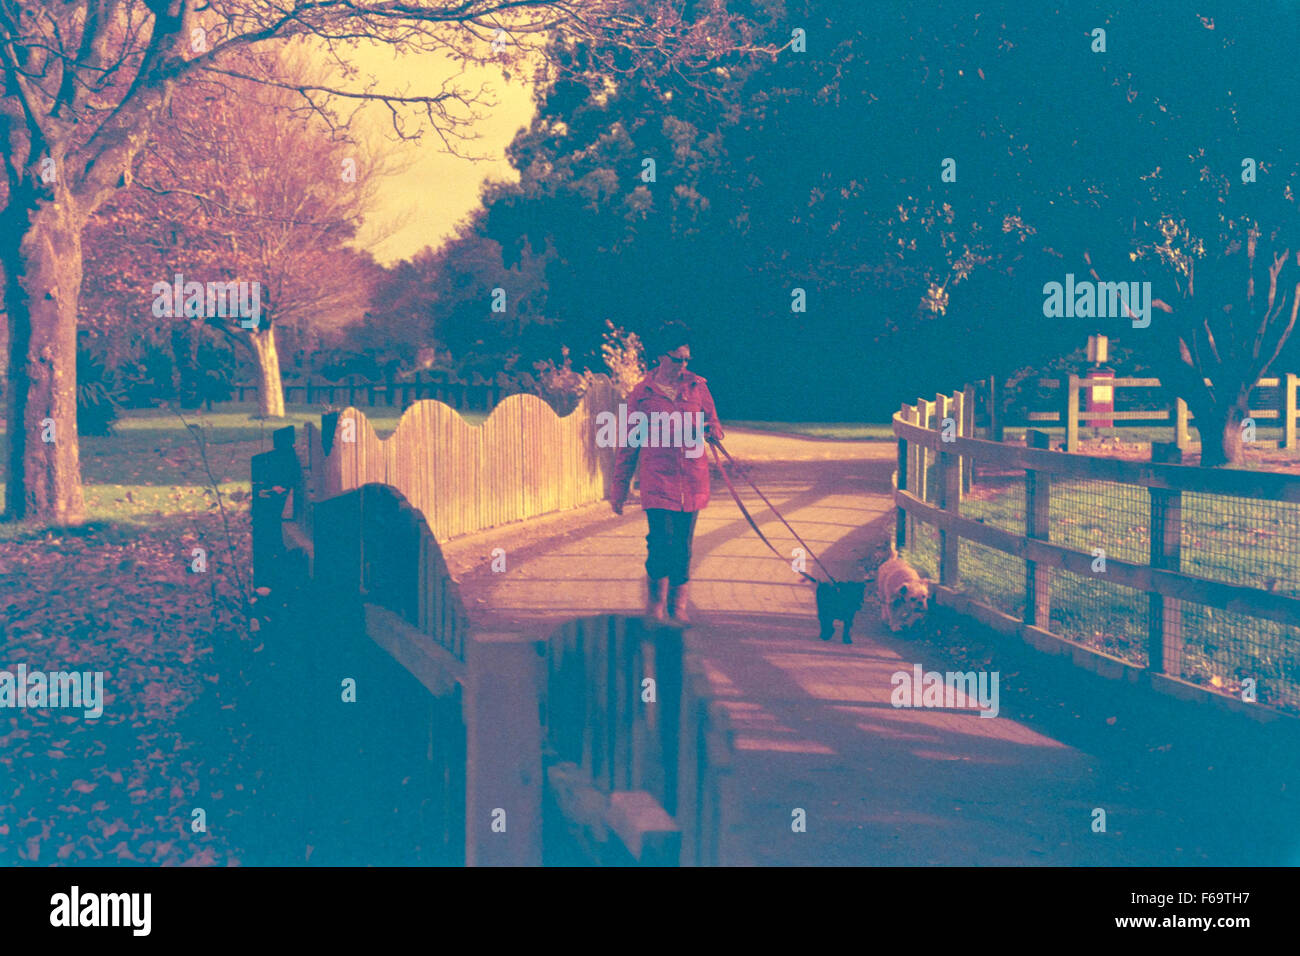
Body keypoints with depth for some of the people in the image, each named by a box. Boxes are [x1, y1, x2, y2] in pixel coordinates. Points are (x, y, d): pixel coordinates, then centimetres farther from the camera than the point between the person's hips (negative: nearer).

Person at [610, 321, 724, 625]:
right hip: (657, 481, -3)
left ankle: (678, 608, 22)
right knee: (662, 543, -13)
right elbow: (628, 443, 7)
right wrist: (620, 486, 8)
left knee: (683, 547, 8)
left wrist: (711, 431, -10)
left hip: (691, 482, 3)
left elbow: (715, 426, 16)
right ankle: (655, 604, 6)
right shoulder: (641, 393, 1)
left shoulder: (697, 386, 8)